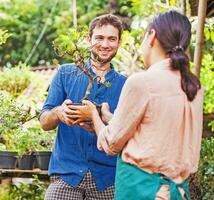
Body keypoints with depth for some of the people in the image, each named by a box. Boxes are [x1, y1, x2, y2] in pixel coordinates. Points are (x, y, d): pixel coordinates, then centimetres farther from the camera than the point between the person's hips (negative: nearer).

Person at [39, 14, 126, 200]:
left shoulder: (124, 84, 6)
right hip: (66, 171, -1)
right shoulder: (66, 73, 5)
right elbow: (45, 122, 1)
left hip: (107, 176, 1)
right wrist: (59, 113, -22)